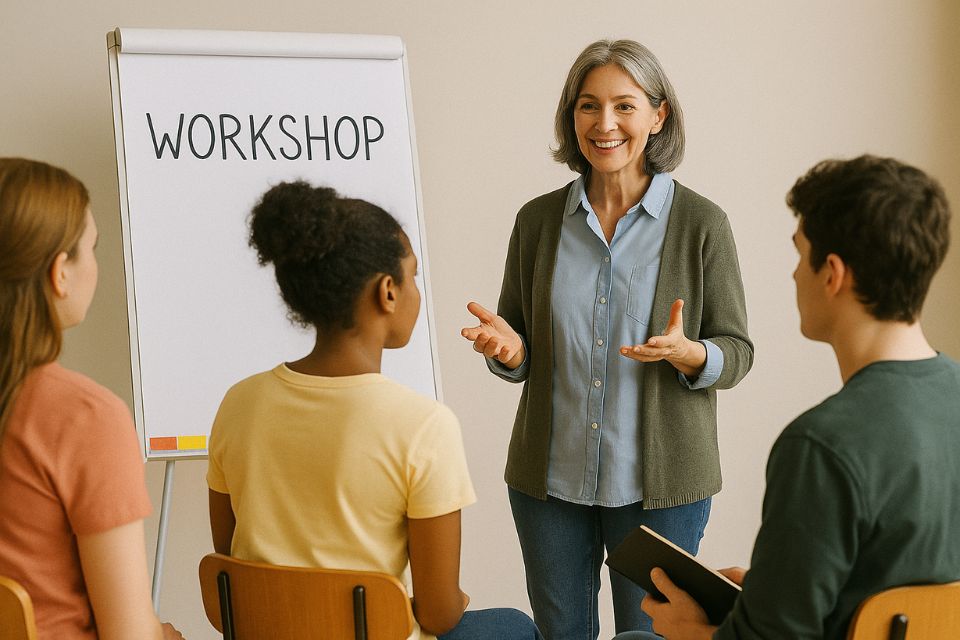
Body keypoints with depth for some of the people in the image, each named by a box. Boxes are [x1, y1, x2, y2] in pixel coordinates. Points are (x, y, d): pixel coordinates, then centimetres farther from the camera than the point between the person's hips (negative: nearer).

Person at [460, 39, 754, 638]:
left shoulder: (700, 223, -6)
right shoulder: (538, 220, 3)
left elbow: (736, 352, -2)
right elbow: (521, 353, 11)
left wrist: (687, 354, -24)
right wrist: (510, 350, -12)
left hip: (659, 482, -3)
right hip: (549, 477, 3)